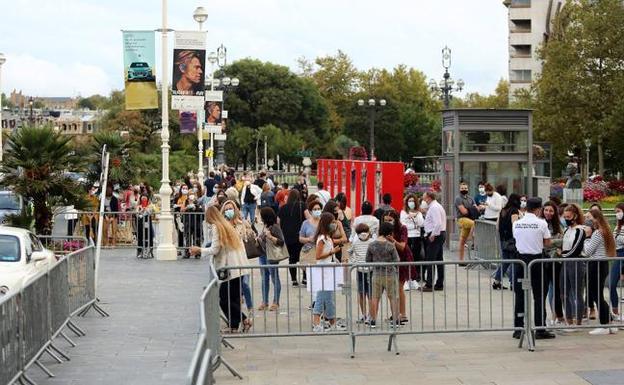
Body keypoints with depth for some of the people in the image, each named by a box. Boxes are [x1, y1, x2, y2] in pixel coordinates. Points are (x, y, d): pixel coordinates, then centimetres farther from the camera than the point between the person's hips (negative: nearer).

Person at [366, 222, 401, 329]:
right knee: (393, 298, 8)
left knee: (375, 298, 9)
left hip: (376, 275, 2)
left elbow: (368, 261, 3)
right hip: (390, 274, -2)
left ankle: (373, 320, 10)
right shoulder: (390, 245, -13)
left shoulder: (371, 245, -4)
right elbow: (396, 261, -9)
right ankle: (395, 320, 12)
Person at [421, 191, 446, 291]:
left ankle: (429, 285, -8)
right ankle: (439, 284, 16)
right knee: (439, 260, 12)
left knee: (430, 261, -8)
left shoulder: (433, 208, -15)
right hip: (441, 234, 11)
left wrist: (432, 235, -20)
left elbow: (437, 223, -25)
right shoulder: (438, 206, 18)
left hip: (435, 235, -11)